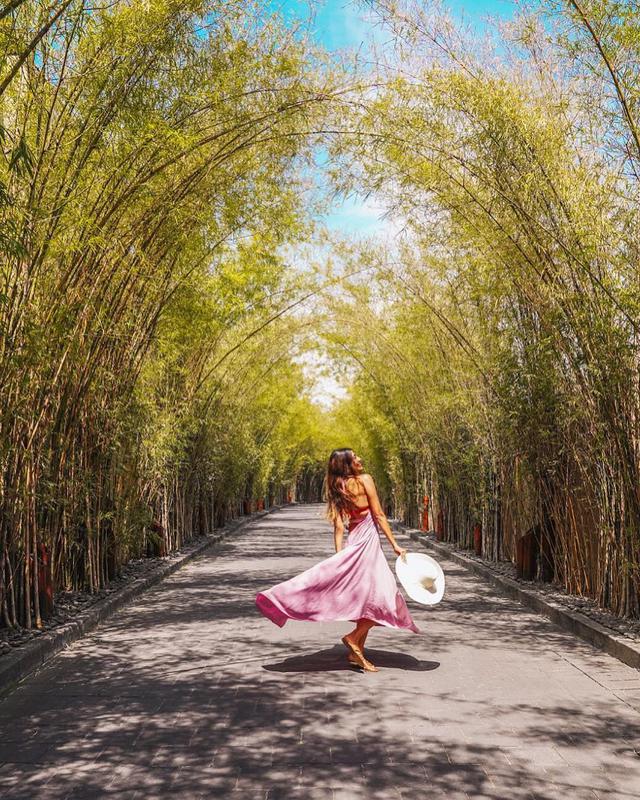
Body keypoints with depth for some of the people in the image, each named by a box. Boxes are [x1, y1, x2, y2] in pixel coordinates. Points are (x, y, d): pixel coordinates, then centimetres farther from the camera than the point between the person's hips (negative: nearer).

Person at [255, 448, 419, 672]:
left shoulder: (338, 490, 9)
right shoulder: (364, 479, -8)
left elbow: (339, 526, 4)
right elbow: (379, 515, -9)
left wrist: (339, 555, 3)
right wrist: (394, 544, -5)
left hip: (354, 541, 8)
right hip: (368, 539, -8)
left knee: (368, 598, 13)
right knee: (382, 596, -3)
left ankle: (357, 651, 16)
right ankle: (354, 638, -4)